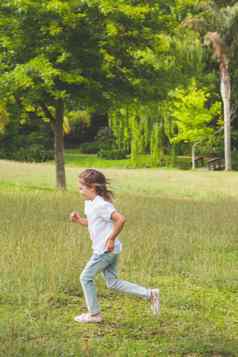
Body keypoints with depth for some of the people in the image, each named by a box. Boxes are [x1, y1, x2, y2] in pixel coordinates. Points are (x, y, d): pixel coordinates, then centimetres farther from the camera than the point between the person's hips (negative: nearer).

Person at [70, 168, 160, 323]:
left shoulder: (101, 205, -21)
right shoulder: (89, 203, 10)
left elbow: (121, 219, -29)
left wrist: (111, 238, -23)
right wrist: (79, 219, 6)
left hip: (106, 250, -10)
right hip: (106, 250, 10)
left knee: (86, 277, 2)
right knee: (112, 282, 12)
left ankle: (94, 314, 14)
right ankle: (149, 294, 11)